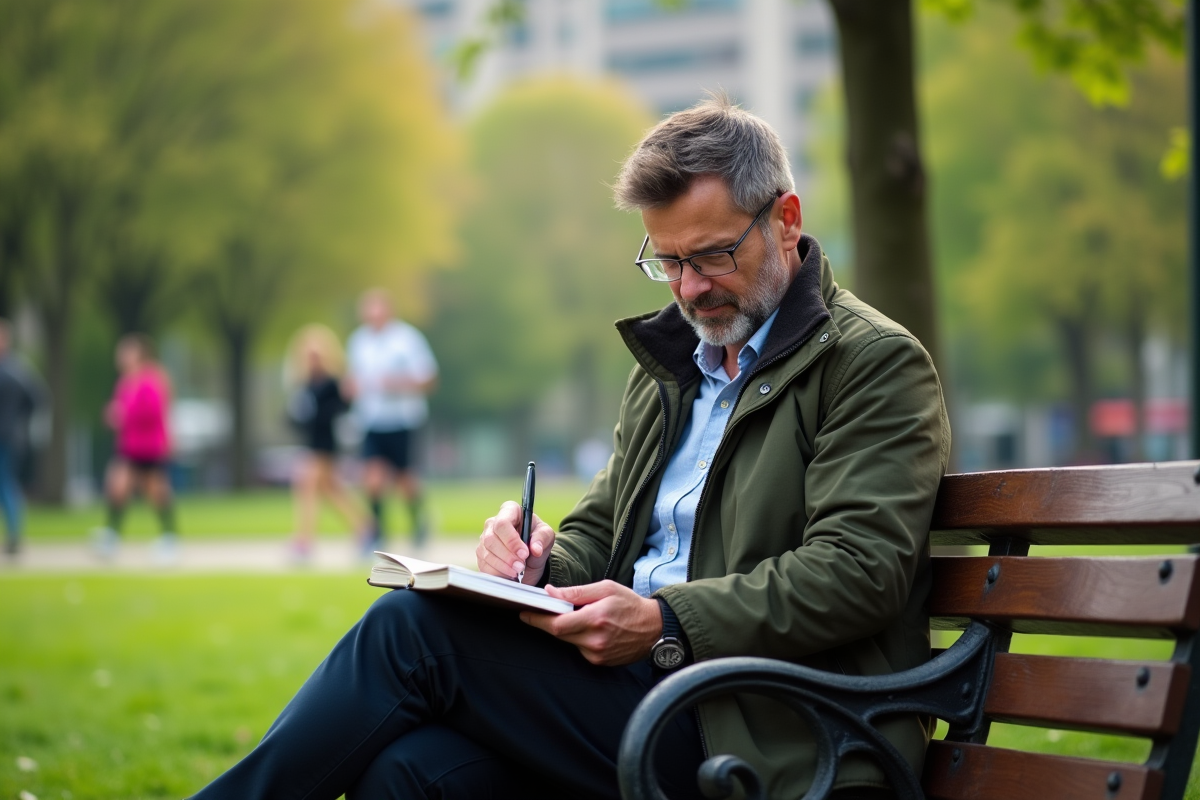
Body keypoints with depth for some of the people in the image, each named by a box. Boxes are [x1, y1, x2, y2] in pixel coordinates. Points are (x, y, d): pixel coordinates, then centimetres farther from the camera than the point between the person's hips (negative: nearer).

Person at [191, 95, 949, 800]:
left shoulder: (880, 362, -3)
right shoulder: (668, 361, 22)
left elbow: (859, 569, -14)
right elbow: (600, 530, 24)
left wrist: (668, 623, -22)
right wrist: (544, 560, -1)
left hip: (746, 729, -6)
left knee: (412, 627, -17)